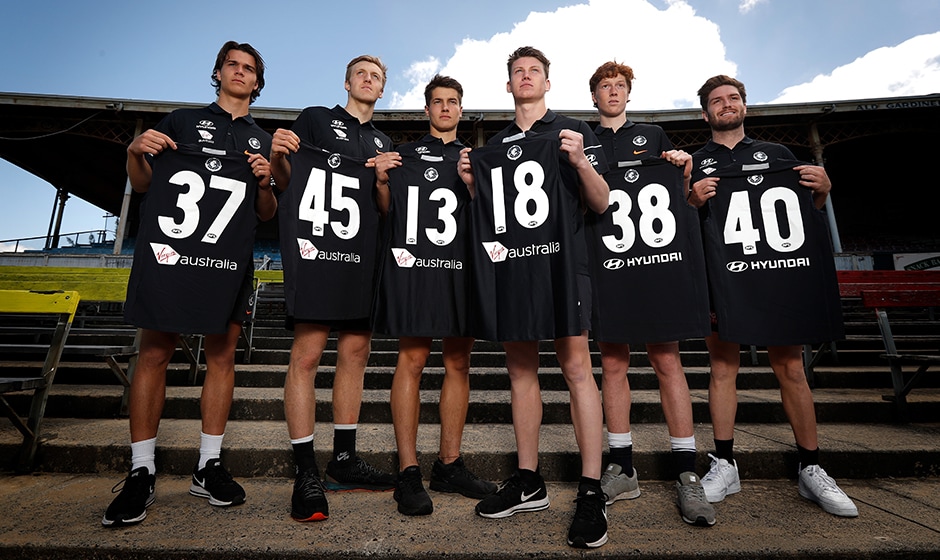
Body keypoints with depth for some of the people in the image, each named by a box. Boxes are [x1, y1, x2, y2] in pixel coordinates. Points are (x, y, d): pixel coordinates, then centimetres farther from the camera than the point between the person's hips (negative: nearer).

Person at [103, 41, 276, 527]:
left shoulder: (263, 142, 19)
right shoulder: (183, 120, 16)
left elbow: (266, 214, 17)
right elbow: (142, 185, 13)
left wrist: (265, 183, -2)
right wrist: (135, 152, -6)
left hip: (228, 264, 2)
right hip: (167, 254, -1)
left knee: (222, 358, 1)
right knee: (153, 355, -2)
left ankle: (208, 467, 12)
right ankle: (141, 473, 11)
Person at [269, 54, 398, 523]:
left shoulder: (383, 144, 24)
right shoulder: (315, 119, 14)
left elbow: (386, 208, 18)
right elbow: (283, 179, 9)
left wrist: (383, 179, -1)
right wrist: (277, 154, -12)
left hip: (363, 256, 5)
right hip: (314, 248, -5)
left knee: (356, 353, 5)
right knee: (307, 354, -11)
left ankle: (343, 460, 17)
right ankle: (306, 474, -1)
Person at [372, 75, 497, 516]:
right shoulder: (405, 155, 16)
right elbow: (386, 207, 13)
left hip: (462, 266, 3)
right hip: (414, 262, -3)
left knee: (458, 362, 3)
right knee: (413, 358, -8)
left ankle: (449, 465, 15)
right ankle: (408, 472, 1)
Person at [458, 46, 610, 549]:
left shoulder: (572, 131, 9)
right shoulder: (493, 147, 21)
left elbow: (601, 203, 3)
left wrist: (580, 162, -14)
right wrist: (472, 184, 5)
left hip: (559, 262, -4)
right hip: (508, 267, 5)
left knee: (575, 366, -10)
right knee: (520, 370, 7)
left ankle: (591, 493, 0)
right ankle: (528, 482, 19)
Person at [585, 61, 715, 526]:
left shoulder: (654, 136, 21)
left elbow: (679, 196, 21)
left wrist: (683, 171, 1)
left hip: (656, 260, 0)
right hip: (606, 265, 0)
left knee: (666, 361, -2)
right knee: (612, 363, 1)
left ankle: (686, 475, 7)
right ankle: (621, 469, 12)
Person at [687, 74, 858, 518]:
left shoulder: (776, 154, 19)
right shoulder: (696, 163, 14)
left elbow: (807, 211, 21)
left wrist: (823, 189, 1)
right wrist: (692, 201, -11)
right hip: (721, 276, -1)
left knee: (790, 369, 2)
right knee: (723, 367, 0)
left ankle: (811, 470, 15)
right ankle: (724, 465, 8)